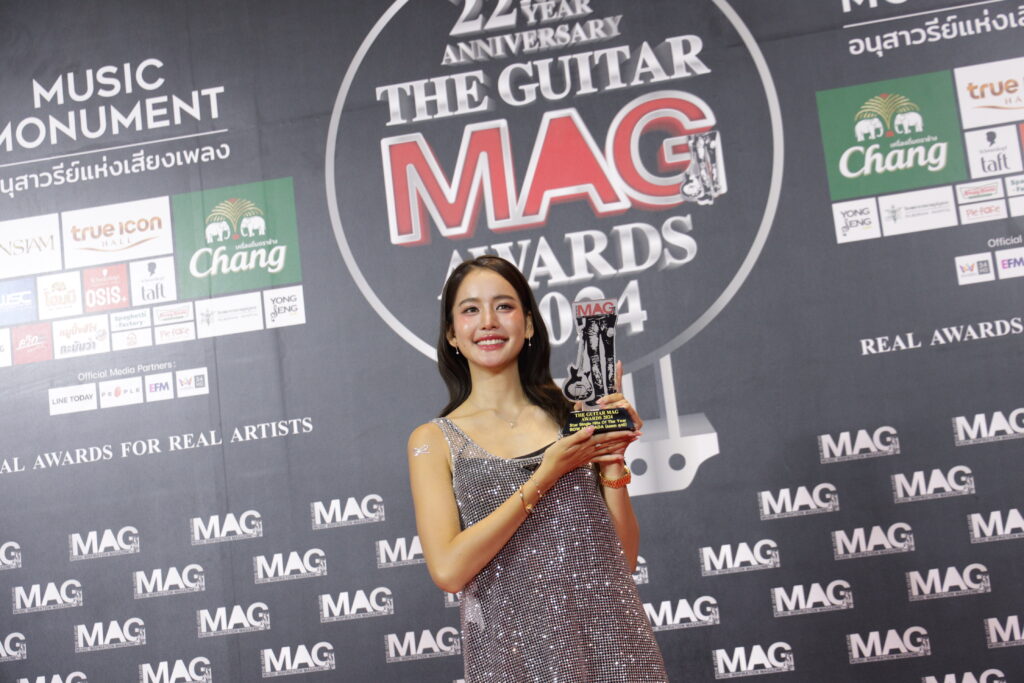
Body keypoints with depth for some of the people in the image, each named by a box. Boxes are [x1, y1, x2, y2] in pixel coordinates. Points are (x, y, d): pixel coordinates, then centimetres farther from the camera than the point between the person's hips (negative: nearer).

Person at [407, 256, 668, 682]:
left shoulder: (573, 418, 5)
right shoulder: (434, 440, 0)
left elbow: (624, 558, 4)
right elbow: (448, 569, -13)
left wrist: (612, 462, -9)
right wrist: (546, 475, -13)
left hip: (612, 643, 2)